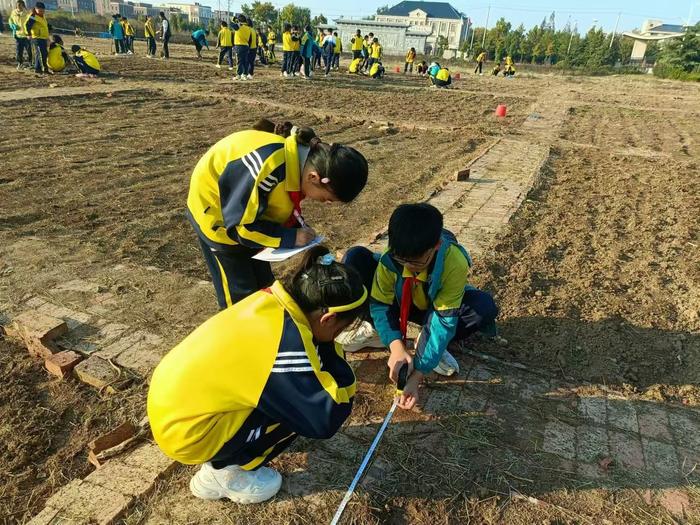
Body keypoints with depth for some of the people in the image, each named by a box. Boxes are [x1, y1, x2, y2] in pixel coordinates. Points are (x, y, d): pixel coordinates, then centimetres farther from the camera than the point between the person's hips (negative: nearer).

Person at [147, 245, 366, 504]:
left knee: (297, 391, 9)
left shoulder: (271, 301, -5)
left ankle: (223, 460, 19)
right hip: (187, 431, -8)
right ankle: (224, 473, 7)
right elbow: (326, 420, -21)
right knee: (303, 405, -9)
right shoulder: (285, 340, -28)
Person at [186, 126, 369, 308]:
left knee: (263, 284, 14)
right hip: (216, 213, -8)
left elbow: (283, 205, 4)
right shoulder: (268, 167, -39)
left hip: (248, 209, 8)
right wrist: (290, 237, -27)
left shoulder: (302, 158, -13)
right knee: (241, 295, 0)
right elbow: (240, 225, -30)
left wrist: (300, 231, -11)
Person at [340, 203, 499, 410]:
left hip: (436, 307, -1)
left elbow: (445, 321, -34)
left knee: (484, 306, -34)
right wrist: (395, 345, -41)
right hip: (401, 303, 1)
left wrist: (417, 376, -40)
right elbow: (380, 305, -22)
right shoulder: (391, 256, -31)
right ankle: (376, 330, -5)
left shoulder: (455, 263, -36)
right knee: (356, 258, -24)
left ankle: (427, 342, -9)